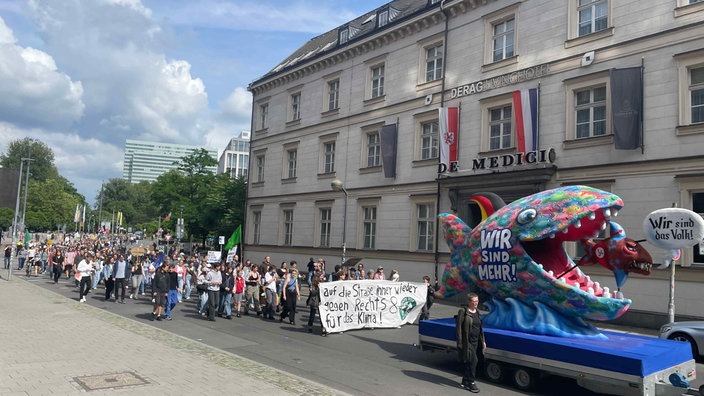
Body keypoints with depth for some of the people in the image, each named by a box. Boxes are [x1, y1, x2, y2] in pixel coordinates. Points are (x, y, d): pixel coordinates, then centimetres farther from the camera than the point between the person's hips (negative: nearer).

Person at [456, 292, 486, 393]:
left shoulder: (477, 312, 11)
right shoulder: (463, 311, -12)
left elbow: (480, 328, 19)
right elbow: (458, 327, -12)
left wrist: (483, 341, 16)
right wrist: (459, 342, -15)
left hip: (476, 341, 7)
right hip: (467, 342, -7)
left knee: (469, 362, 12)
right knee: (473, 360, -10)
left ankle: (465, 382, 24)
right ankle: (471, 382, 2)